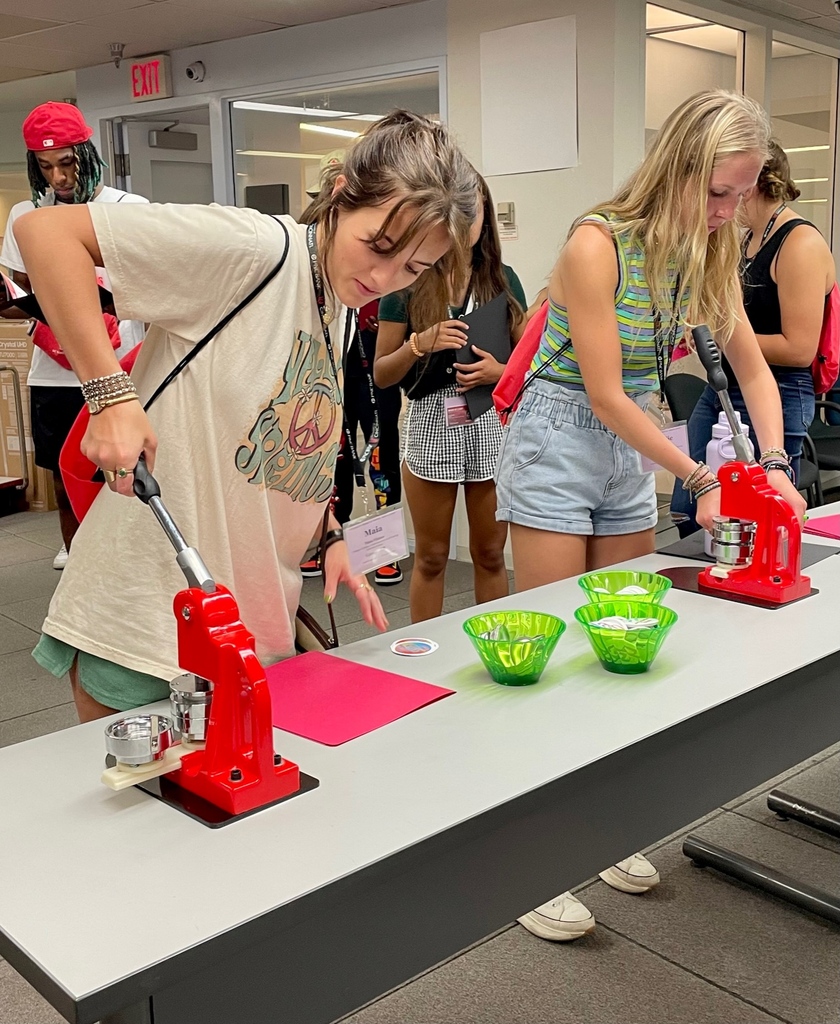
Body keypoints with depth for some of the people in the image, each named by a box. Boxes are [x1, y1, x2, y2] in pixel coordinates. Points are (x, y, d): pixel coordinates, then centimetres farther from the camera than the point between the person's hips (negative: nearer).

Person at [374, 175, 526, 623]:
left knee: (490, 554, 11)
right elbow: (381, 374, 0)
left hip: (493, 423, 2)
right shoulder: (407, 283, -1)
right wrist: (420, 344, -18)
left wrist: (499, 371, -12)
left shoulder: (503, 279, 6)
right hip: (432, 422, -2)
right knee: (431, 557, 9)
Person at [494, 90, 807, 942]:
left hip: (629, 453, 7)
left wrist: (774, 464, -8)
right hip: (556, 447, -7)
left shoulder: (704, 252, 2)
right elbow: (605, 396, -21)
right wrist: (699, 479, -18)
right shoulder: (596, 244, -20)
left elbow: (753, 370, 7)